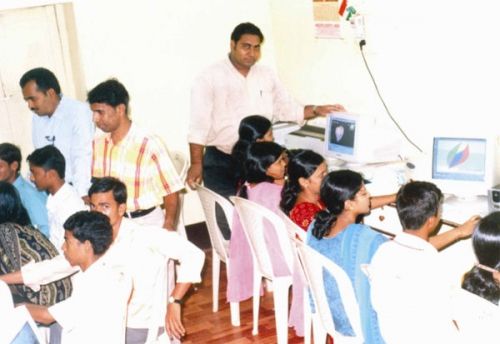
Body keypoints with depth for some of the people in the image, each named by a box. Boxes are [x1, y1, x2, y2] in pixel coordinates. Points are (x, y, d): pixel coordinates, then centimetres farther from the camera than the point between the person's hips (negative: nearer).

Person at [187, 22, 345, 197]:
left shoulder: (267, 75, 7)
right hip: (220, 163, -4)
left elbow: (287, 108, 14)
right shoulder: (210, 78, -7)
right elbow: (199, 124, -10)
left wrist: (317, 110, -1)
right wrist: (196, 163, -14)